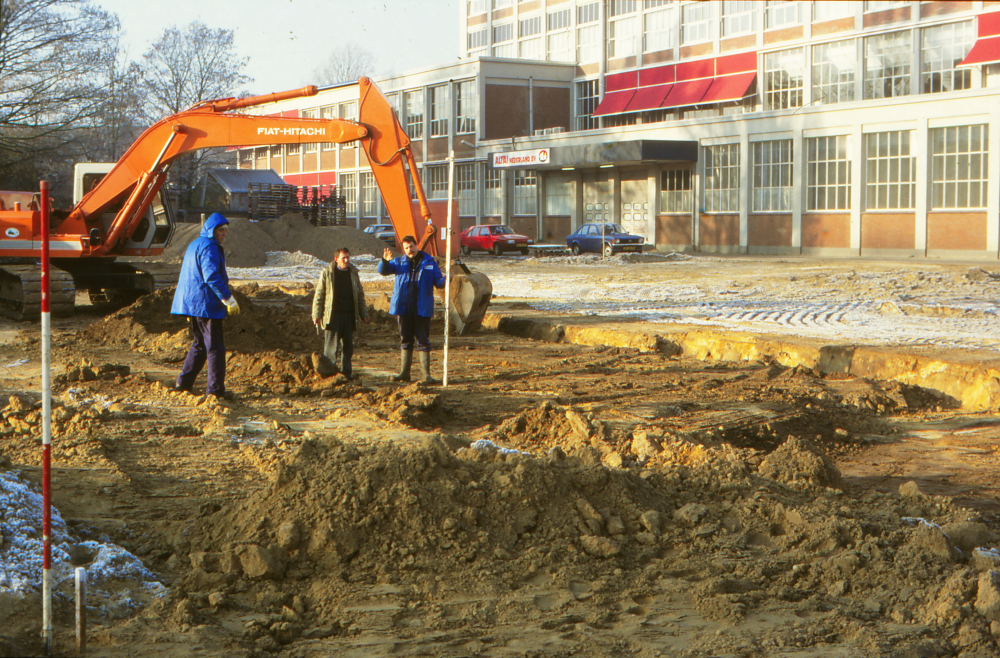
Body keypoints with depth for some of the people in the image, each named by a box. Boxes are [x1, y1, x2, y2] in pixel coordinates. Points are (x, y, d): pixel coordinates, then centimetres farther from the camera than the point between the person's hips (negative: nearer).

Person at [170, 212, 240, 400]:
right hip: (205, 304, -10)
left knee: (200, 344, 19)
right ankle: (215, 389, -7)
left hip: (190, 303, 10)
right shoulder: (209, 247, -12)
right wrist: (229, 299, -21)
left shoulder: (195, 245, 20)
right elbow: (212, 277, -22)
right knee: (215, 347, -6)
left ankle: (183, 383, 19)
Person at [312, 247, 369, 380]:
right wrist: (316, 315, -5)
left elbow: (360, 295, 19)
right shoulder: (327, 273, -1)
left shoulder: (353, 273, 12)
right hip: (333, 315, -4)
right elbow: (319, 295, 0)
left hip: (349, 314, 4)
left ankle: (346, 371, 15)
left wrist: (364, 314, 14)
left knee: (348, 346, 7)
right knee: (332, 345, -6)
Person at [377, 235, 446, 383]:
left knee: (423, 341, -2)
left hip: (422, 308, -2)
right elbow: (383, 271, 1)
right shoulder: (399, 262, 9)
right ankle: (404, 373, 15)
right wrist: (385, 261, -20)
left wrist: (446, 279, -19)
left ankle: (425, 374, 0)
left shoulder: (430, 263, 5)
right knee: (405, 340, 10)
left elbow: (438, 282, 4)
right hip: (404, 308, 2)